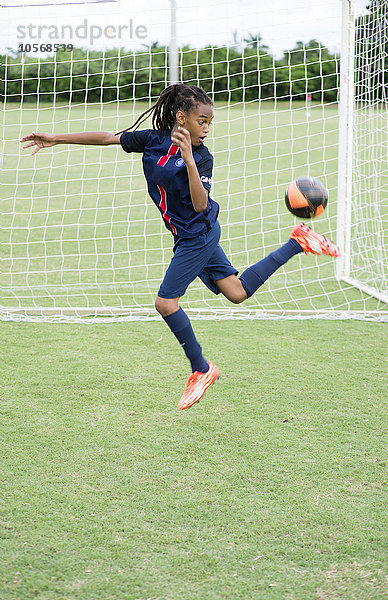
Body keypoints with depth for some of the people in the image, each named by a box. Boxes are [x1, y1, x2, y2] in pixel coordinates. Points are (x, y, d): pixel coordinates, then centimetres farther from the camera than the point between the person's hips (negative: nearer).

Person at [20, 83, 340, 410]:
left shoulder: (202, 157, -16)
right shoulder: (153, 139, -1)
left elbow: (201, 205, -28)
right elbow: (107, 138, 6)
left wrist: (188, 158, -34)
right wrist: (56, 138, 4)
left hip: (198, 235, -7)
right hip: (189, 237, 7)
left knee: (166, 301, -8)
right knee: (237, 292, 11)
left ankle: (201, 369, 8)